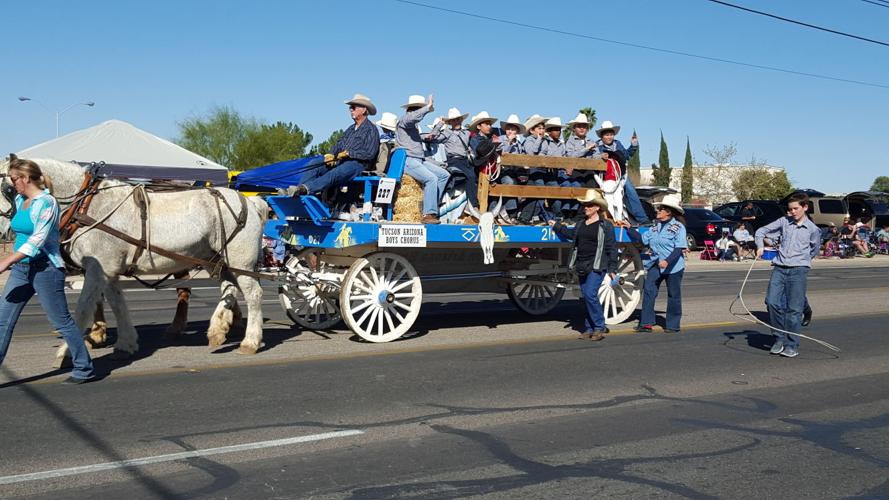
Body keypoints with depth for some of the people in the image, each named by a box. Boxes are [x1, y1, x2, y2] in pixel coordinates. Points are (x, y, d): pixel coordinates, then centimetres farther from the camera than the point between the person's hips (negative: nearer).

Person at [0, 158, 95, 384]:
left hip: (44, 268, -8)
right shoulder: (20, 200, 10)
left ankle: (84, 369, 14)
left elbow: (37, 240, -23)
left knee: (61, 321, 1)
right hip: (20, 268, 8)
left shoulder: (46, 202, -15)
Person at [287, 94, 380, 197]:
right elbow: (339, 144, 21)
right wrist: (331, 155, -1)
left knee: (334, 174, -36)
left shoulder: (371, 130, 0)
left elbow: (369, 154, -12)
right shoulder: (351, 129, 26)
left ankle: (305, 189, -53)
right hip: (342, 162, 9)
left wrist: (348, 153, -13)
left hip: (358, 164, -8)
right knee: (316, 166, -12)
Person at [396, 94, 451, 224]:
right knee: (431, 179, -27)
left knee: (444, 175, 4)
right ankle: (428, 215, -26)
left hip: (419, 160, 10)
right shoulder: (404, 119, -4)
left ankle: (432, 206, 3)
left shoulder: (414, 124, 25)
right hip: (407, 160, -10)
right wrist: (428, 107, -24)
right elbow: (413, 117, -29)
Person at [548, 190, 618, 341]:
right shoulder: (580, 223, 13)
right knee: (585, 297, 8)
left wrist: (612, 269, -9)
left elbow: (612, 248, -5)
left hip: (597, 266, -7)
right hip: (582, 266, 7)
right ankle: (589, 328, 16)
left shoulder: (605, 225, -4)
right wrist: (556, 226, 33)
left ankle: (599, 327, -6)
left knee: (590, 294, -17)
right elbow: (571, 233, 34)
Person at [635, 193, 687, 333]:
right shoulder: (655, 227, 10)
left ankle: (673, 325, 16)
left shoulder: (678, 227, -10)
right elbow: (643, 239, 10)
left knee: (673, 295, 6)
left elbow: (679, 249, -16)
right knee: (648, 291, -5)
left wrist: (667, 261, -29)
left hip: (673, 266, -6)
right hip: (655, 264, 6)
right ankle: (646, 323, -2)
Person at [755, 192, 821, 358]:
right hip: (779, 268, 2)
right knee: (772, 302, -8)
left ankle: (792, 345, 7)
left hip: (798, 270, -2)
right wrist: (760, 246, 1)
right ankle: (780, 338, 9)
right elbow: (761, 231, 15)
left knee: (794, 308, -2)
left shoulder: (813, 229, 4)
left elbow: (814, 250, 19)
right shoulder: (784, 222, 8)